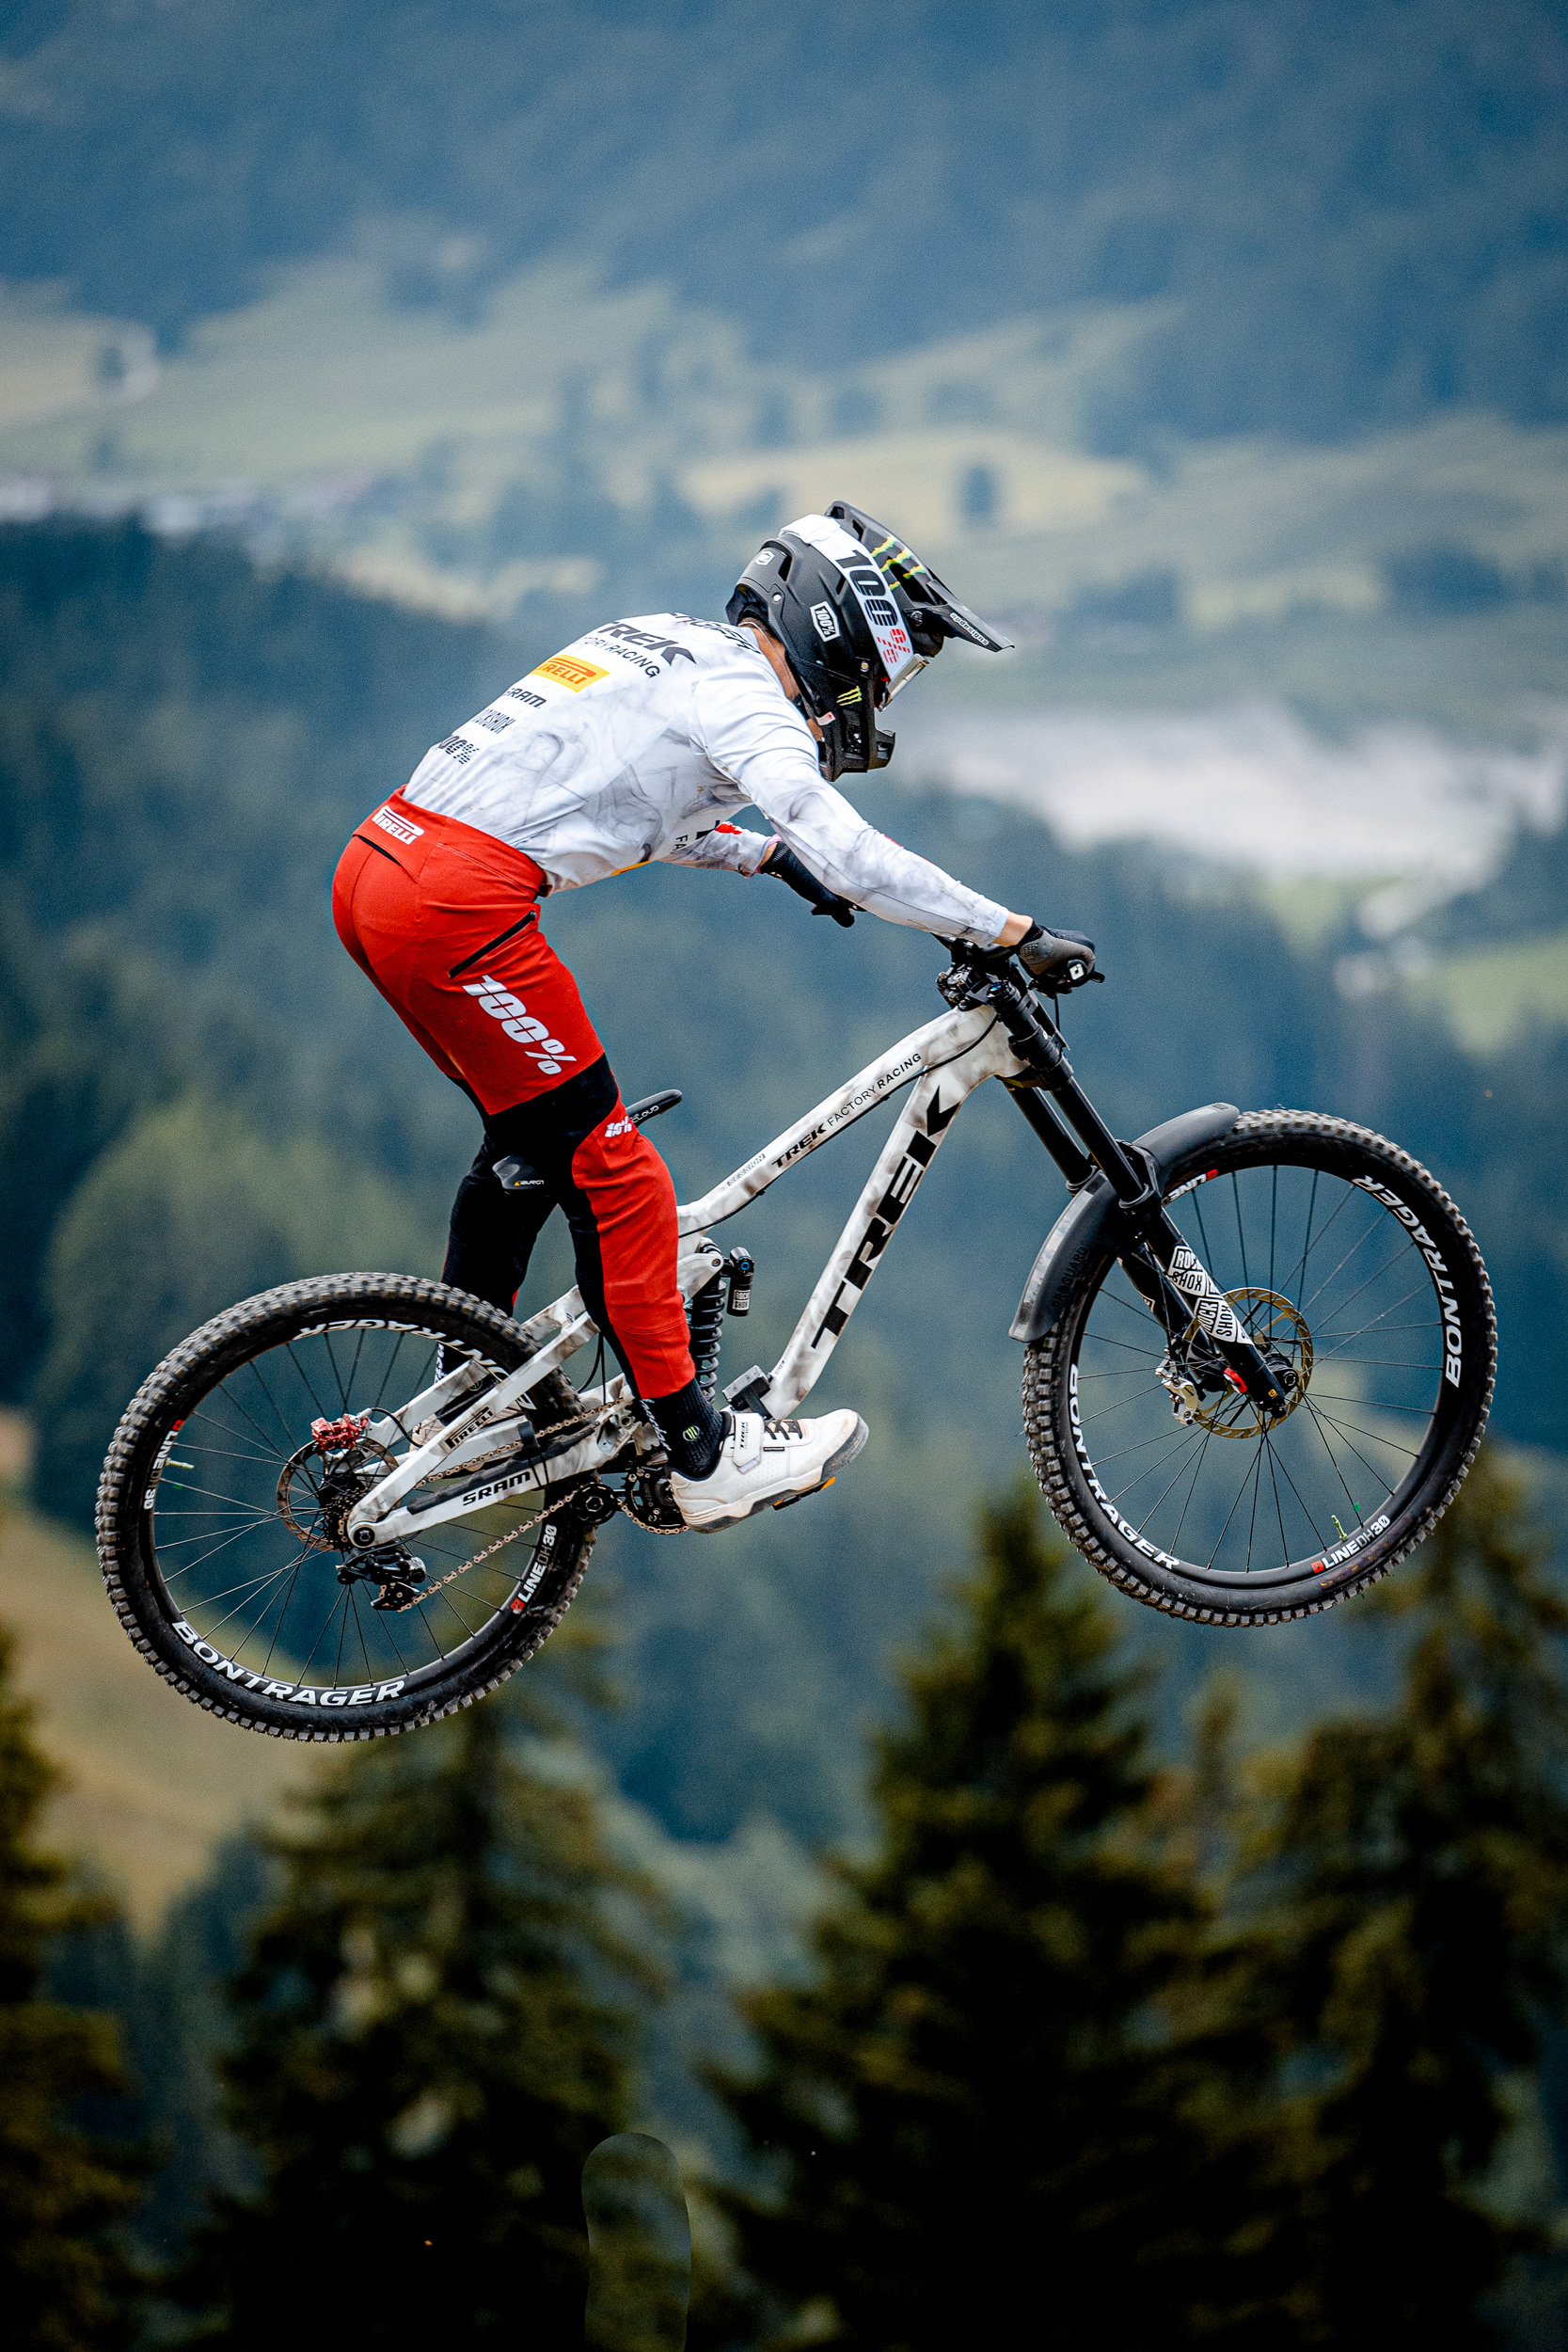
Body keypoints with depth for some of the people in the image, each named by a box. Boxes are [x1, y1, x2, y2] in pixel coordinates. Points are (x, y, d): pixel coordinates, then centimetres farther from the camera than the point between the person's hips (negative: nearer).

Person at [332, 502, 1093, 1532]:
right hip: (458, 906, -10)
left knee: (531, 1139, 24)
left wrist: (766, 853, 33)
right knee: (610, 1168, -3)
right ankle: (704, 1457, 1)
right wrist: (1012, 932, -14)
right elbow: (844, 850, -18)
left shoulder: (665, 642, 20)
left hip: (376, 871, 10)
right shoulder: (742, 693, -7)